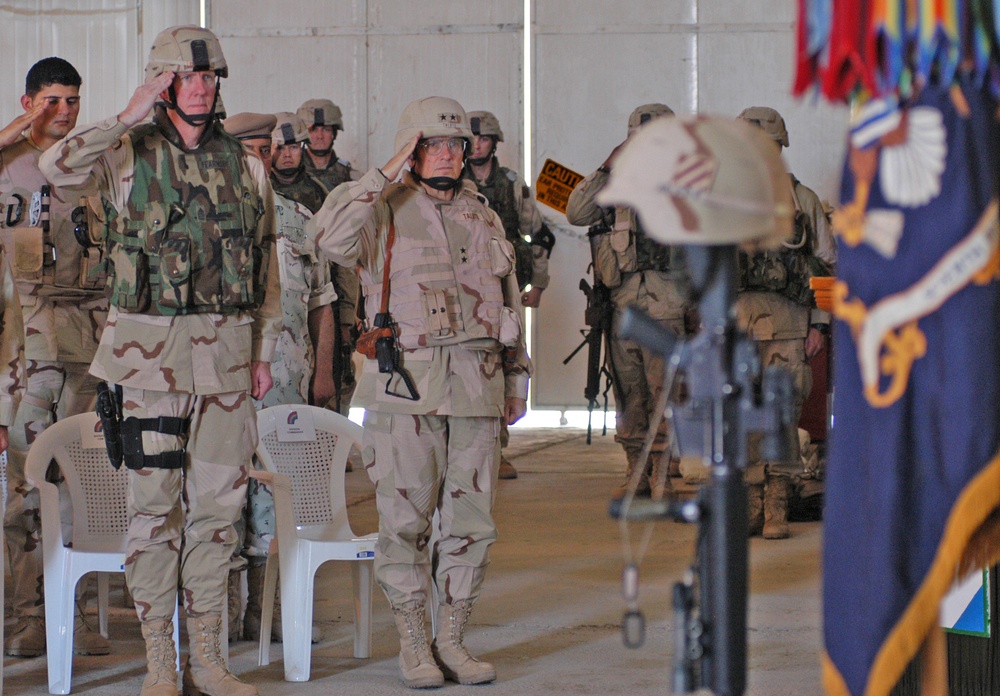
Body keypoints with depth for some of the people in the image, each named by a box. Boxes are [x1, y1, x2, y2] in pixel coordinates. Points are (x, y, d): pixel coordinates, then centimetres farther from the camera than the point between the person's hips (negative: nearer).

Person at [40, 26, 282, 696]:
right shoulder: (130, 157, -1)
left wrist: (264, 352, 10)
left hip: (227, 351, 3)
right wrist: (130, 115, -17)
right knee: (155, 504, -1)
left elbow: (267, 267, 14)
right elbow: (58, 166, -21)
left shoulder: (244, 166, 10)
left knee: (218, 504, 6)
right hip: (152, 350, -3)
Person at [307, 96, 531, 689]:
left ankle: (452, 639, 15)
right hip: (407, 385, -5)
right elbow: (330, 235, -21)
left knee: (472, 519, 5)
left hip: (476, 387, 5)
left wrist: (517, 376, 20)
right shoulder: (385, 211, 1)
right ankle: (413, 643, 9)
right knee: (406, 518, -1)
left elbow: (509, 300, 23)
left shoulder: (483, 217, 17)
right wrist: (387, 173, -17)